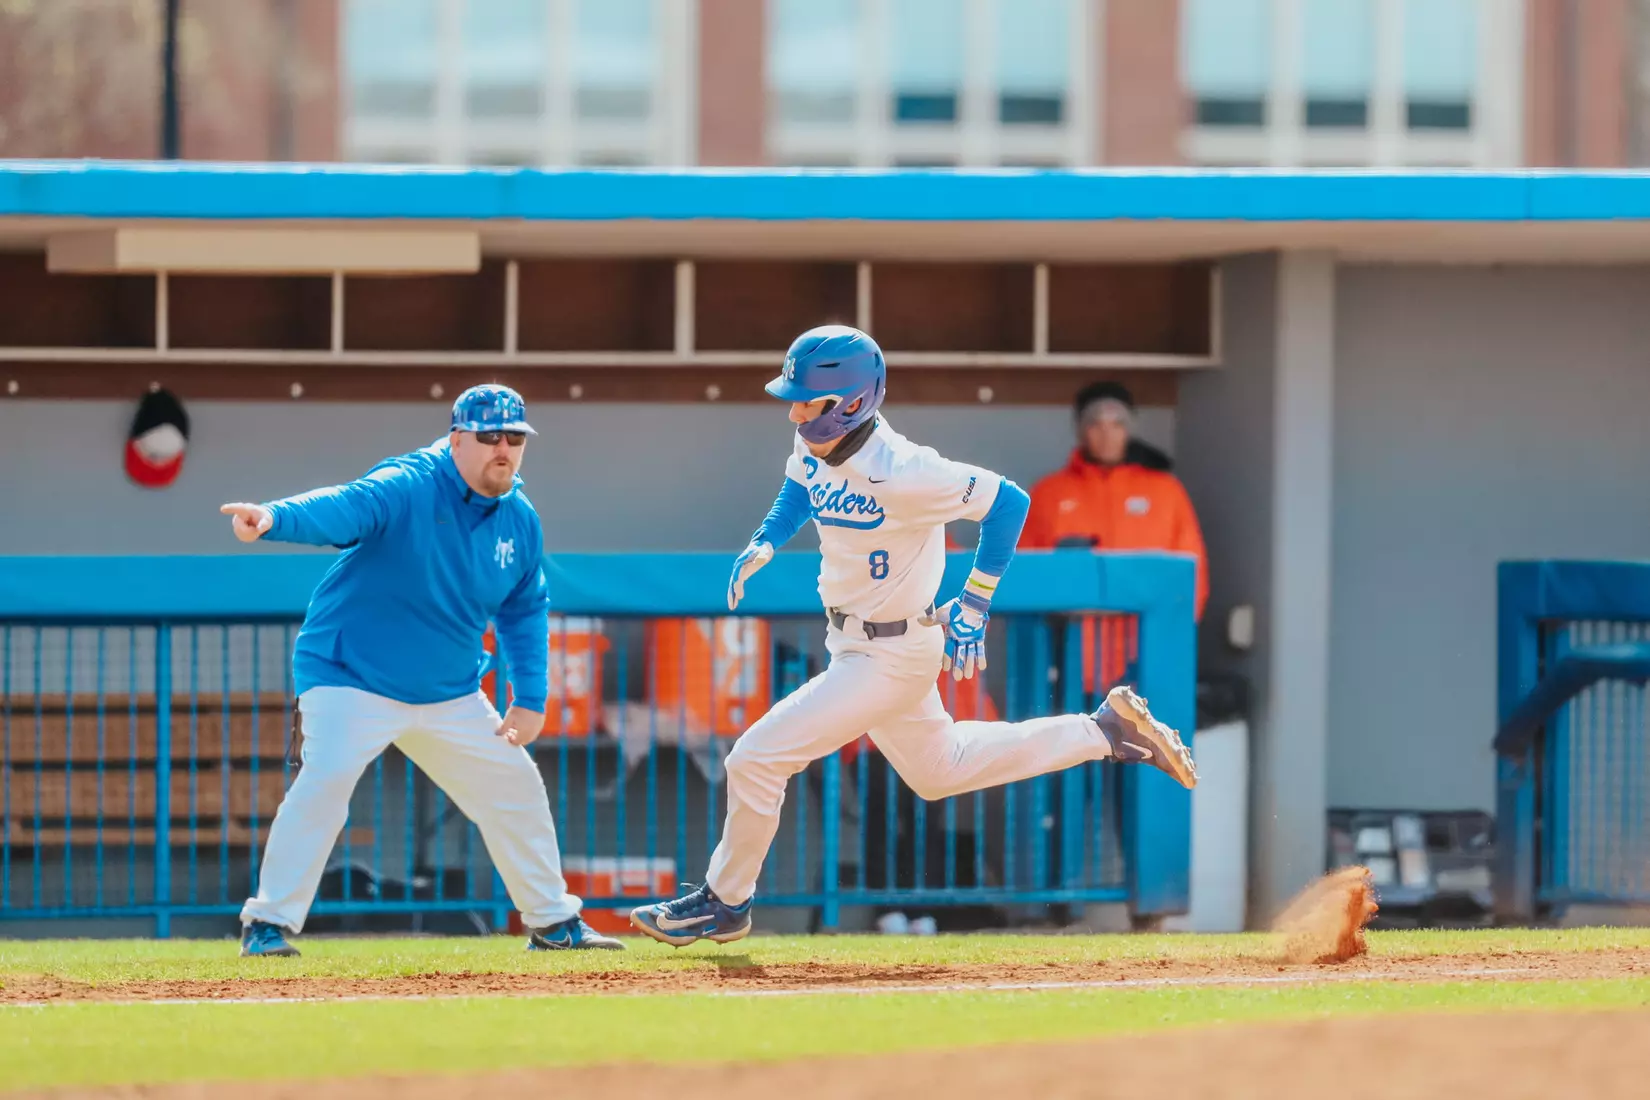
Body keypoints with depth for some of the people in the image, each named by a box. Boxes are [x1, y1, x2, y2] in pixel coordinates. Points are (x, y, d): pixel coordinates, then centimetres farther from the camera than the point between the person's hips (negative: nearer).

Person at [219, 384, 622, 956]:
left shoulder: (520, 522, 0)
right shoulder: (407, 489, -21)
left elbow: (525, 610, 15)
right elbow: (343, 507, -41)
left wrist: (530, 697, 7)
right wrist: (274, 518, -61)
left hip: (450, 694, 7)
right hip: (350, 677, -7)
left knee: (514, 787, 11)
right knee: (326, 777, -27)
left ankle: (552, 922, 30)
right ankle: (268, 924, -19)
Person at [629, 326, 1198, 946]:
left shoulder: (898, 473, -32)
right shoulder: (816, 442, -8)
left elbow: (1006, 503, -23)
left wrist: (973, 607, -19)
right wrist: (764, 544, 0)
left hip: (891, 657, -10)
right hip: (854, 643, 10)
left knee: (756, 759, -10)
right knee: (938, 770, 27)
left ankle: (724, 903, 11)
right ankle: (1107, 730, 32)